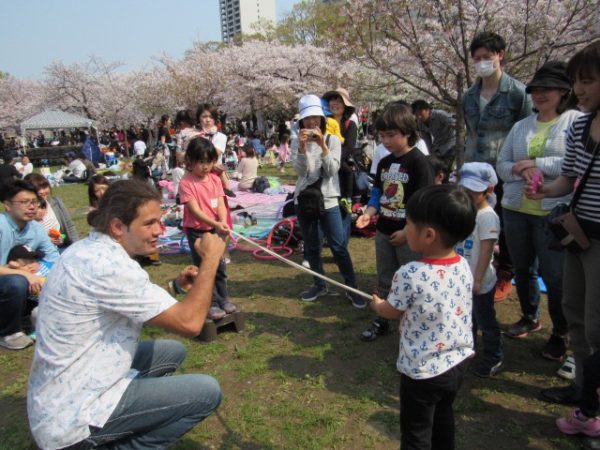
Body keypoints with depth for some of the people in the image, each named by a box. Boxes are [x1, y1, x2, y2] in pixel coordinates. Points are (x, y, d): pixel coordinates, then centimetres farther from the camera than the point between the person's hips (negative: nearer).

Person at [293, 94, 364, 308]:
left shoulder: (332, 140, -3)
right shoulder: (300, 142, 2)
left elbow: (333, 170, -14)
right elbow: (300, 171, -10)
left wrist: (323, 146, -24)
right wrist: (302, 148, -24)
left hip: (327, 200, -2)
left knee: (339, 247, -3)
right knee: (311, 247, 11)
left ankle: (352, 288, 8)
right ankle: (320, 284, 25)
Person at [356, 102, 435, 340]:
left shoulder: (419, 162, -14)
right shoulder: (384, 163, 7)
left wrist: (407, 232, -19)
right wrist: (368, 213, -6)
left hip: (409, 235, -7)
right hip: (384, 231, 7)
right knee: (384, 280, 18)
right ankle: (382, 322, 33)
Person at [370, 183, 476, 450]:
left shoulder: (410, 275, -28)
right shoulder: (464, 267, -9)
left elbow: (391, 312, -9)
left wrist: (376, 304, 13)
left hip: (423, 371, -6)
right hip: (459, 361, 7)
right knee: (443, 415, 30)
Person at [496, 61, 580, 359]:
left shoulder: (578, 122, -4)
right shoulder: (520, 126, 12)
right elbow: (501, 164, 10)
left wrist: (535, 163, -16)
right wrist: (520, 170, -12)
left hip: (554, 212, -5)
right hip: (516, 209, 5)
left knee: (554, 275, 1)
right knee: (522, 269, 16)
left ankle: (560, 333, 23)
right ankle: (530, 318, 39)